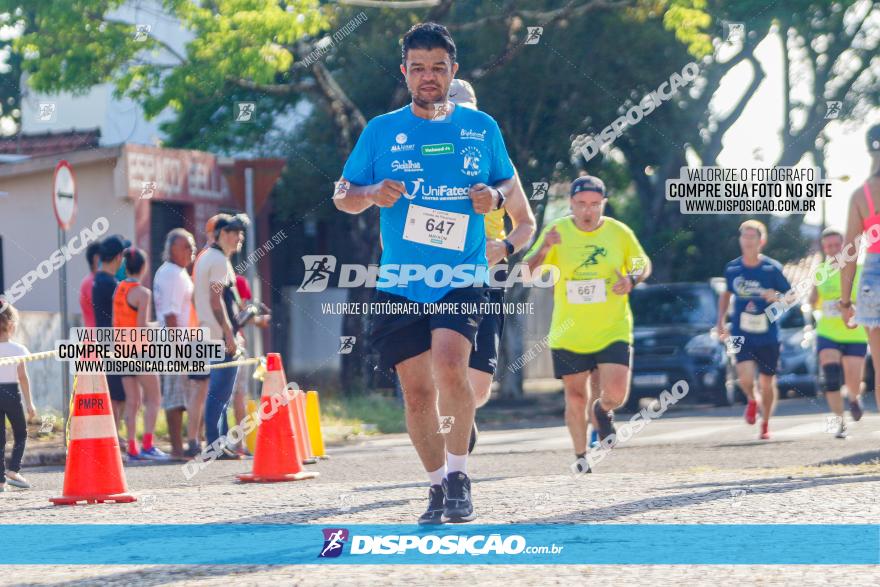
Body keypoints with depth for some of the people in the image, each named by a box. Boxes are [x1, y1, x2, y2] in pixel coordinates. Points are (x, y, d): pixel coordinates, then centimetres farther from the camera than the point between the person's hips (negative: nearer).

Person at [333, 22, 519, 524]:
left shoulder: (481, 128, 7)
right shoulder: (381, 131, 5)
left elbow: (509, 180, 19)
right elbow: (343, 196, 10)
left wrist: (496, 195, -4)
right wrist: (372, 194, -12)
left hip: (463, 278, -2)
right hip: (400, 284, 2)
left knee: (450, 367, -24)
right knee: (418, 392, 2)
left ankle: (459, 473, -8)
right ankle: (440, 484, 19)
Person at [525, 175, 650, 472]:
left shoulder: (620, 233, -3)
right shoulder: (557, 231, -6)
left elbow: (643, 265, 12)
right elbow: (527, 272, -10)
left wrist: (631, 280, -11)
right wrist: (544, 249, -30)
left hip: (612, 331, 0)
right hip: (568, 334, 0)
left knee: (616, 394, -13)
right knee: (575, 398, 7)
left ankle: (602, 409, 24)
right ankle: (580, 456, 28)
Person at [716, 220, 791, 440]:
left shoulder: (772, 268, -6)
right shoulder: (732, 268, 1)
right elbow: (726, 294, 19)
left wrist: (777, 297, -22)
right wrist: (721, 322, 12)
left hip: (768, 335, -1)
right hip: (741, 334, 1)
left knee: (767, 382, 8)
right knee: (745, 377, -20)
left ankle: (765, 425, 31)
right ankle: (752, 401, 16)